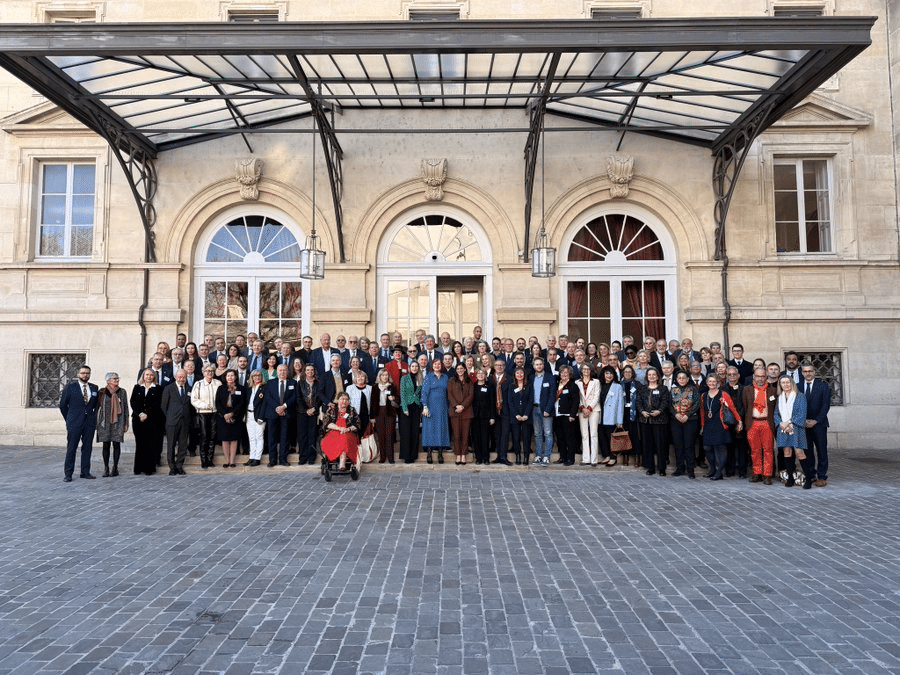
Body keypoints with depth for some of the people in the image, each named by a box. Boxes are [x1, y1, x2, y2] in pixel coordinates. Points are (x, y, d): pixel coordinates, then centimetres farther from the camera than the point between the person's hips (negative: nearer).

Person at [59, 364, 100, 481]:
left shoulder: (94, 388, 10)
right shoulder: (70, 387, 1)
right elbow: (63, 405, 5)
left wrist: (93, 417, 10)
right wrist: (69, 419, 6)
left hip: (90, 423, 3)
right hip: (74, 423, -3)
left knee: (87, 447, 6)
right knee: (71, 448, -3)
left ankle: (85, 472, 14)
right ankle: (68, 474, 4)